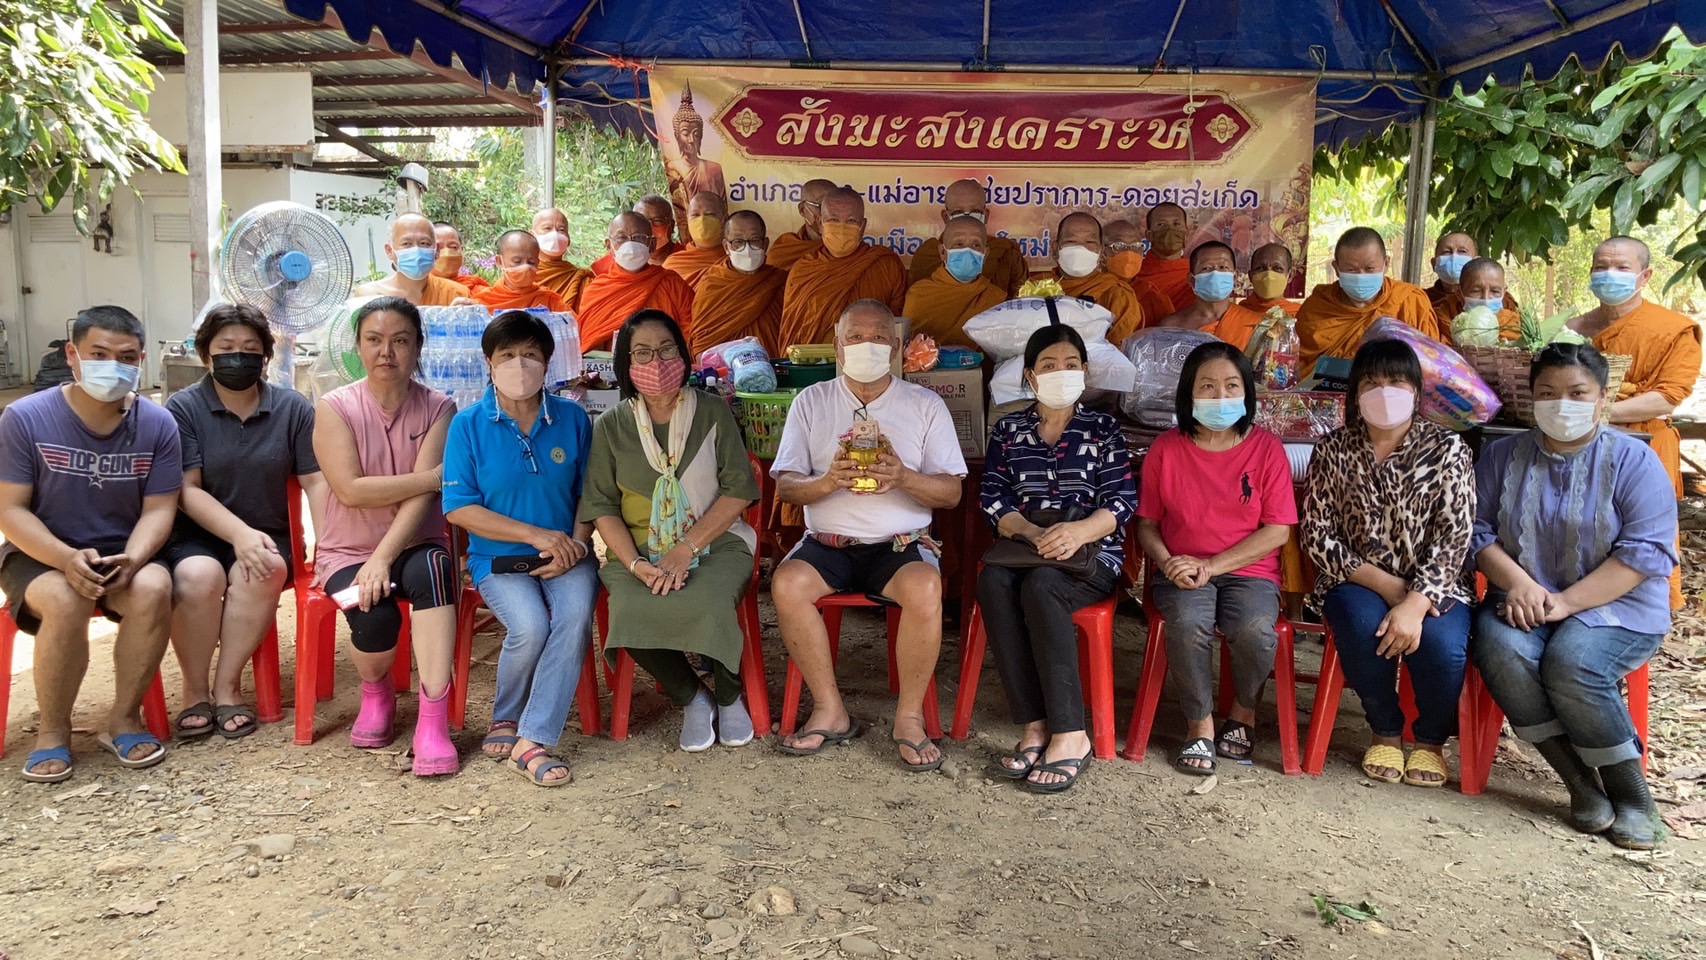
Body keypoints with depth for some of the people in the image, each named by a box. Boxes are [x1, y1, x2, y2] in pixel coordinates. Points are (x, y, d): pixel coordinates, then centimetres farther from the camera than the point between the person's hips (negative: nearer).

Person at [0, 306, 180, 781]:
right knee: (66, 601, -34)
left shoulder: (157, 424, -6)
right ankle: (52, 730, -11)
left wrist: (131, 559, -25)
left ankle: (123, 718, -11)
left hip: (122, 555, 2)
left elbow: (158, 509, -4)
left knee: (153, 589, -31)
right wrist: (67, 559, -27)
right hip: (40, 556, -1)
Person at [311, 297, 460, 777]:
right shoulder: (334, 408, -3)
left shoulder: (437, 408, -2)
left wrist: (383, 559, -24)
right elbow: (351, 490, -15)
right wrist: (434, 476, -17)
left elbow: (424, 496, -12)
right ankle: (376, 693, 9)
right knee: (375, 615, -30)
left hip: (414, 547, 0)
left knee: (433, 567, -34)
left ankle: (433, 721, -34)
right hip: (347, 551, 0)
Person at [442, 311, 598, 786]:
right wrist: (536, 535, -14)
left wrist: (577, 543, -11)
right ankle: (506, 717, 4)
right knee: (530, 626, -28)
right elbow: (459, 508, -6)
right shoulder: (469, 424, -1)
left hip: (566, 551, 1)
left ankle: (532, 739, -19)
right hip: (498, 556, -1)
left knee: (576, 614, -30)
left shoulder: (572, 418, 4)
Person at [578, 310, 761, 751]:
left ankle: (729, 697, 0)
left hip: (715, 544, -1)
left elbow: (738, 489, -2)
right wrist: (636, 564, -15)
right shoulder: (611, 427, 8)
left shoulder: (712, 412, 5)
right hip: (637, 551, 1)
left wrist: (685, 550, -14)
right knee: (632, 610, -32)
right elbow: (602, 507, 3)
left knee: (706, 605, -34)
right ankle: (692, 697, -2)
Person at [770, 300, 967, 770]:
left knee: (925, 589, -33)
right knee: (786, 583, -29)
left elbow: (951, 492, 2)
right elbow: (784, 486, 4)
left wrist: (903, 477, -18)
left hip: (901, 544, -1)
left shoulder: (925, 405, 7)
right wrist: (826, 481, -18)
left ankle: (910, 715, -14)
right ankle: (830, 711, -13)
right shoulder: (811, 401, 10)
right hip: (827, 543, 1)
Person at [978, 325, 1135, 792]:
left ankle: (1069, 735, -32)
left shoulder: (1102, 429, 11)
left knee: (1041, 586, -35)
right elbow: (993, 499, 5)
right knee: (992, 581, -32)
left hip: (1090, 552, -2)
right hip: (1025, 547, 2)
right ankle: (1034, 726, -32)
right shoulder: (1008, 430, 17)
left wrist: (1079, 531, -23)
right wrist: (1034, 534, -16)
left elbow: (1120, 501, -1)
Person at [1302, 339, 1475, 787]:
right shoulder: (1333, 450, -1)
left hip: (1431, 584, 0)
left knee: (1441, 642, -30)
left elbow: (1453, 540, -10)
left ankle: (1431, 740, 3)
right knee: (1365, 628, -32)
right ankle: (1385, 732, -2)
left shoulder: (1446, 449, -4)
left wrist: (1415, 604, -25)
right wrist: (1386, 584, -16)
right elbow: (1318, 536, -4)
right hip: (1356, 580, 0)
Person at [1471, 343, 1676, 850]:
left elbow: (1647, 551, -10)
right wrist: (1517, 582, -16)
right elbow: (1478, 529, 4)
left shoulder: (1633, 460, -1)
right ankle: (1581, 784, -16)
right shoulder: (1503, 455, 10)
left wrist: (1566, 603, -20)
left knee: (1571, 664, -33)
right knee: (1501, 651, -30)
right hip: (1523, 602, 3)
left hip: (1616, 606, -3)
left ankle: (1631, 795, -10)